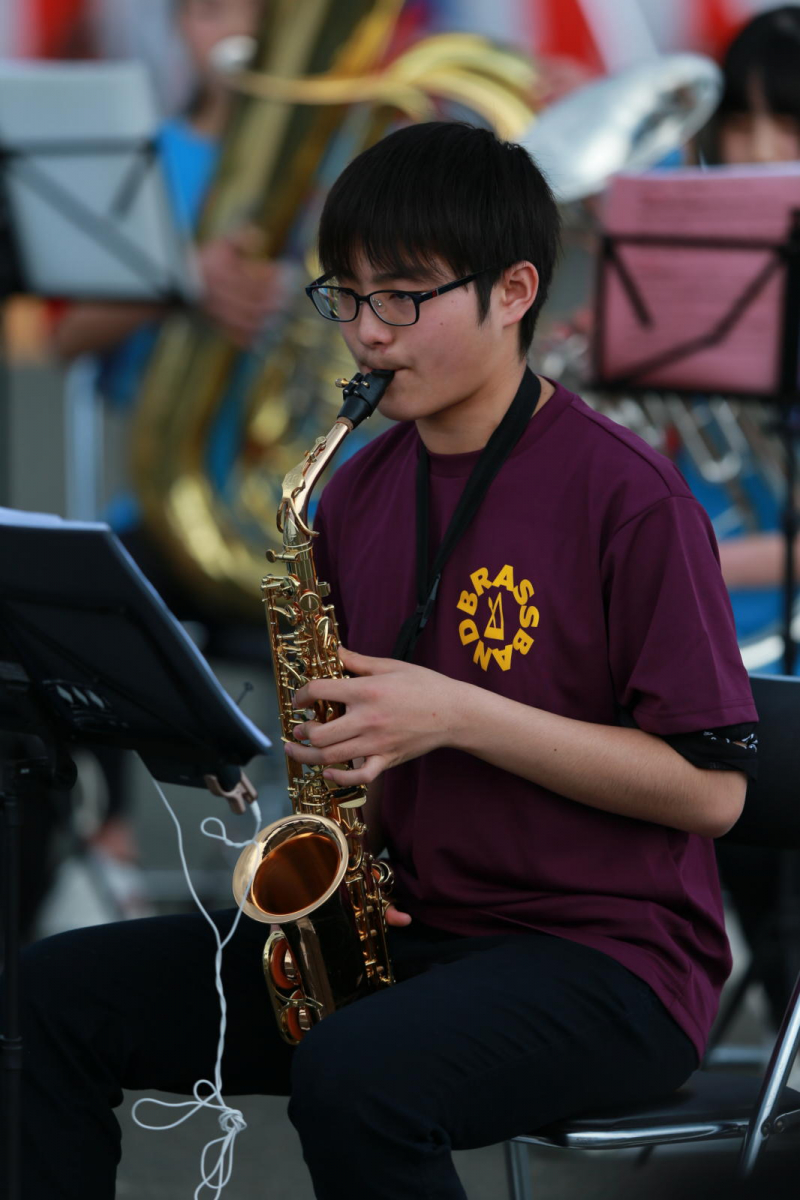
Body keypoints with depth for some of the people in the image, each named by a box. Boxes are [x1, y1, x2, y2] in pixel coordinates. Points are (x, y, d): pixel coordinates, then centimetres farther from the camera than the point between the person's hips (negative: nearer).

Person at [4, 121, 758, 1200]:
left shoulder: (623, 494, -12)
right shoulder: (358, 494, 10)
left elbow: (712, 786, -14)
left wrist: (457, 715, -19)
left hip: (607, 955, -7)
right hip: (395, 934, 7)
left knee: (353, 1080, -36)